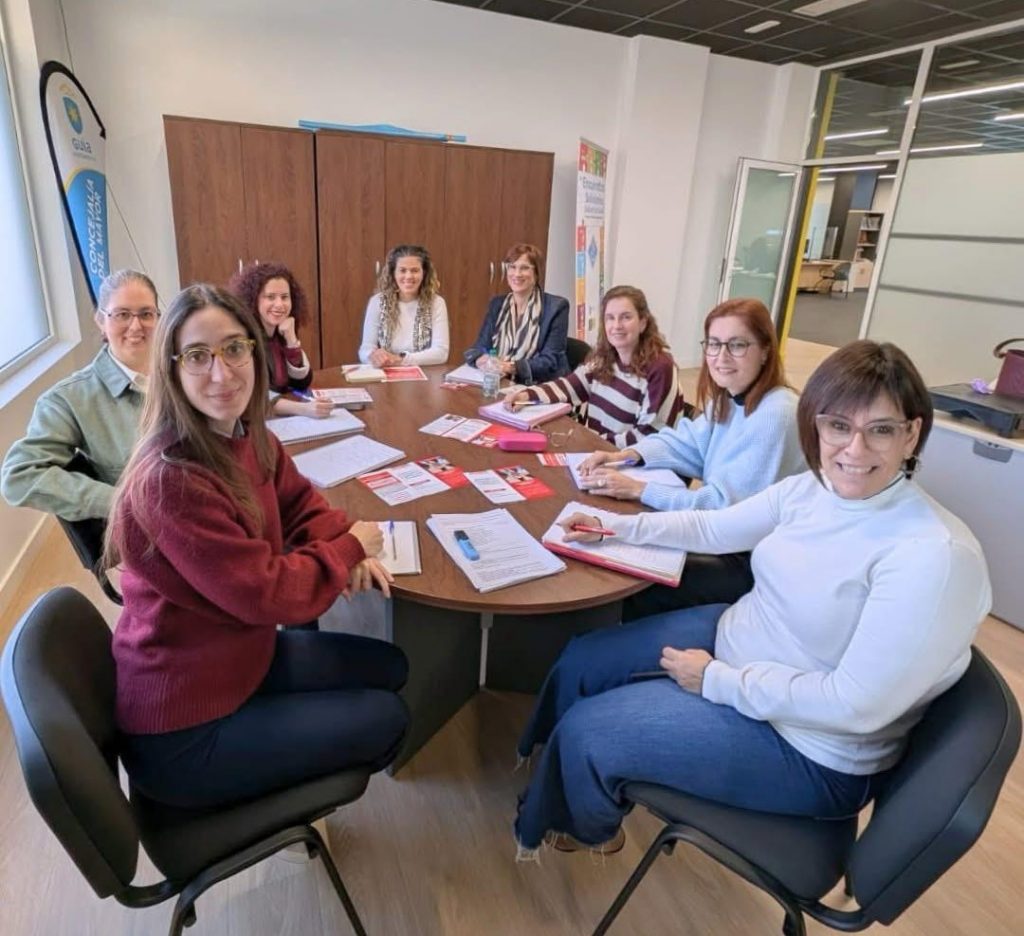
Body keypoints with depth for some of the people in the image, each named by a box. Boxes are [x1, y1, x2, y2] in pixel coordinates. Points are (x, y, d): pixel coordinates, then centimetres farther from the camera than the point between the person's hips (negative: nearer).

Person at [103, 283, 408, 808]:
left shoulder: (248, 438, -5)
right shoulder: (170, 482, -32)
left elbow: (297, 503, 10)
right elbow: (267, 595, -29)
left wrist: (345, 549, -10)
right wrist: (350, 548, -14)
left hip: (240, 655, 8)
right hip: (183, 730, -8)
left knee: (390, 667, 15)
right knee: (385, 719, 2)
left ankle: (312, 779, 38)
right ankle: (307, 789, 35)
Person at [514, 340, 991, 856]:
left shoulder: (934, 554, -29)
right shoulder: (812, 488, -7)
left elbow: (858, 705, -28)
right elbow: (714, 528, 6)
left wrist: (717, 680, -21)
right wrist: (615, 527, 1)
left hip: (807, 747, -7)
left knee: (586, 733, -8)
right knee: (582, 660, 10)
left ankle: (587, 829, 30)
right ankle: (556, 774, 42)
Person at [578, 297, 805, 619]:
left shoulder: (774, 416, -26)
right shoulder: (729, 398, 3)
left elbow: (727, 504, -27)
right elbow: (684, 442, 9)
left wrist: (640, 490, -28)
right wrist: (626, 455, -10)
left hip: (754, 560, -8)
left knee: (633, 589, -12)